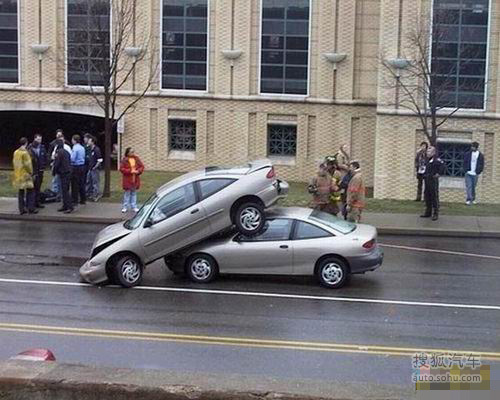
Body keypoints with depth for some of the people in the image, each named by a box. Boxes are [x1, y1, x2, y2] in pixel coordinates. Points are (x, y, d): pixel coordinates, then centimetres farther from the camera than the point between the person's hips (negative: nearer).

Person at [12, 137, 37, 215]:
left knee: (20, 192, 11)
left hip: (18, 175, 7)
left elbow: (14, 163, 12)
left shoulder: (15, 152, 7)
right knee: (29, 192, 2)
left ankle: (21, 209, 12)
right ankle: (31, 208, 2)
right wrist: (31, 172, -3)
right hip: (25, 175, -7)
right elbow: (27, 164, -15)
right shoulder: (25, 153, -16)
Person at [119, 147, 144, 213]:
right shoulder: (124, 160, -9)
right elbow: (122, 169, -13)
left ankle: (134, 207, 20)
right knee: (127, 193, 3)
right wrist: (130, 171, -20)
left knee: (134, 193, 12)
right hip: (127, 179, -4)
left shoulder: (136, 159, 2)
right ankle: (125, 207, 13)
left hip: (135, 179, 4)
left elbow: (142, 166, 5)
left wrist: (138, 171, -14)